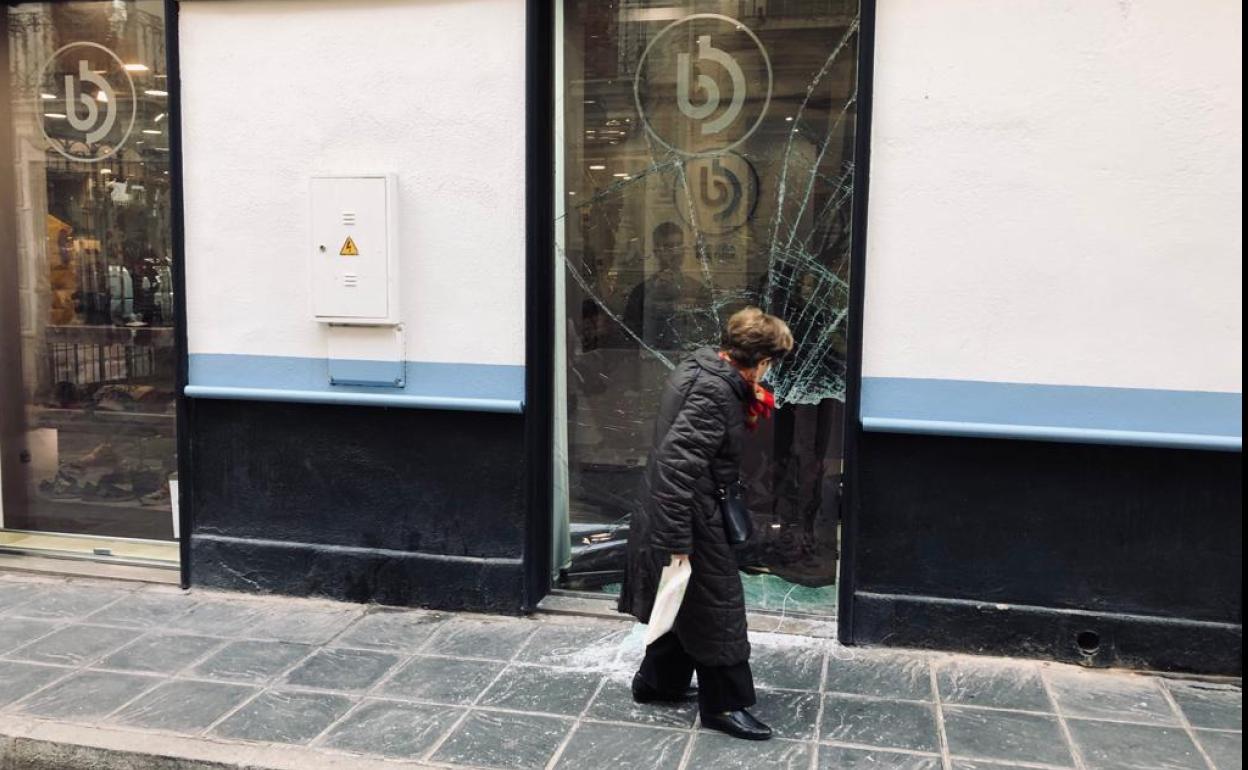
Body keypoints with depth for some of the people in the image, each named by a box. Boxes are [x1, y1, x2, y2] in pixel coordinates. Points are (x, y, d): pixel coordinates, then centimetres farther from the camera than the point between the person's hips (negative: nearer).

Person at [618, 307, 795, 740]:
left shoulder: (699, 368, 5)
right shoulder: (715, 392, -25)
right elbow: (678, 461, -30)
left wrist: (747, 411, 6)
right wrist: (678, 542, -29)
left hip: (678, 509, 10)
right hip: (689, 515, -10)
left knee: (687, 603, 22)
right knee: (716, 606, 3)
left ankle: (657, 682, 37)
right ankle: (725, 705, 17)